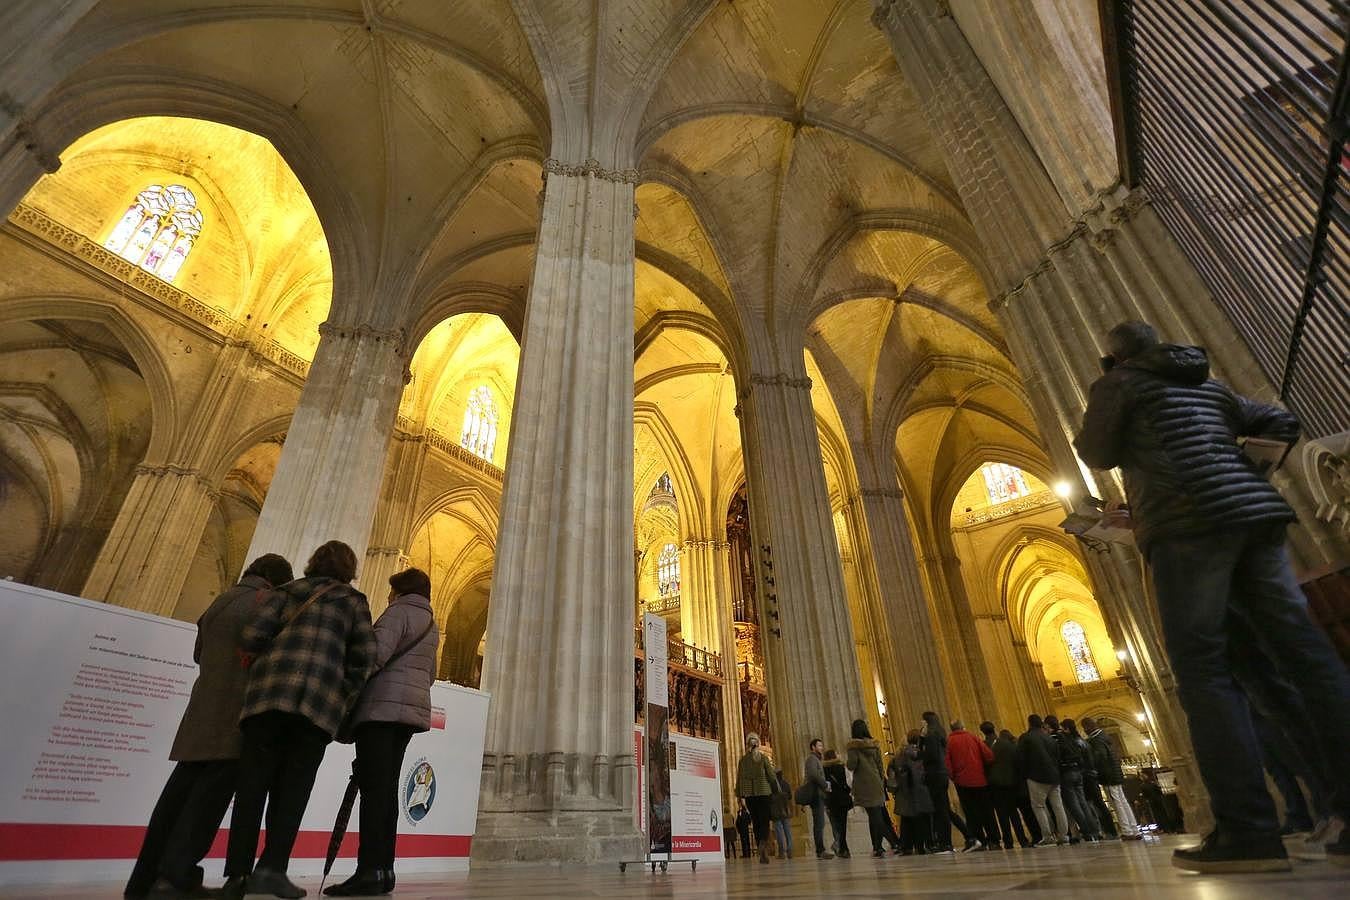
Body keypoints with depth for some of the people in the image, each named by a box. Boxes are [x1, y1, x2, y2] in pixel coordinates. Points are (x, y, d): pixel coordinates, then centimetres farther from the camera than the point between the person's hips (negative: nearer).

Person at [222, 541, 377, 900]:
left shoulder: (287, 591, 19)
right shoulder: (353, 601, 14)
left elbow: (252, 636, 5)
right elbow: (365, 656, 3)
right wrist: (345, 696, 14)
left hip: (269, 692, 2)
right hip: (321, 698, -2)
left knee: (253, 783, 7)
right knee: (293, 786, 4)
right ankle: (271, 867, -4)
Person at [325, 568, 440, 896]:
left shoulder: (399, 611, -3)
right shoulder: (432, 624, 23)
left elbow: (377, 653, -16)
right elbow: (430, 673, 25)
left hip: (383, 705, -8)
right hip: (411, 706, 8)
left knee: (373, 787, -9)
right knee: (387, 788, 8)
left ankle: (370, 871, -11)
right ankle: (384, 869, 8)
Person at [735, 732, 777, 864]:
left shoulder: (743, 760, 4)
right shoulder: (763, 757, -2)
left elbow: (740, 778, 2)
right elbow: (771, 775, -1)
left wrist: (741, 796, 5)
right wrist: (776, 791, 10)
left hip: (749, 795, 2)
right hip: (764, 792, -2)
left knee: (756, 823, 10)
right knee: (764, 821, 1)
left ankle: (762, 854, 9)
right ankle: (763, 844, -26)